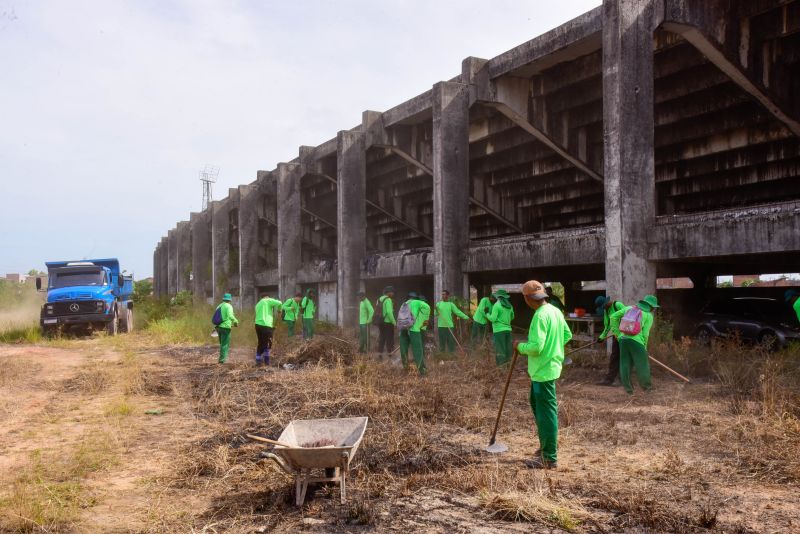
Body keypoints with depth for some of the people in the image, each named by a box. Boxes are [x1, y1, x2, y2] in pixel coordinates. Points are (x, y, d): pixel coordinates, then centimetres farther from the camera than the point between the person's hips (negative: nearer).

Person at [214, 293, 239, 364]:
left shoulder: (219, 306, 14)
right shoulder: (229, 306, -7)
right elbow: (230, 315, -23)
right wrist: (236, 321, -9)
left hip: (218, 326, 7)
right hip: (225, 327, -7)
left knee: (222, 344, 17)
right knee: (225, 344, -1)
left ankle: (223, 358, 18)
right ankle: (222, 359, -4)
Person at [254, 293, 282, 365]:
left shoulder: (258, 304, 24)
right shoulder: (268, 300, 3)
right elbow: (279, 303, -11)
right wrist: (279, 309, 10)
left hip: (258, 324, 7)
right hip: (266, 325, -7)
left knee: (261, 343, 17)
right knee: (268, 344, 3)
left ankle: (258, 360, 16)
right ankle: (266, 361, 5)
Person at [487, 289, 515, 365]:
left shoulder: (497, 305, -10)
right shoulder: (509, 306, 10)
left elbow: (492, 319, -13)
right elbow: (512, 317, 25)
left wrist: (487, 315, 6)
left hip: (499, 330, -6)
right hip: (508, 329, 6)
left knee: (500, 351, -6)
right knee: (507, 350, 9)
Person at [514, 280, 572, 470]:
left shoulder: (540, 316, -22)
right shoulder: (555, 311, 7)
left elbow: (536, 347, -25)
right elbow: (567, 335, 17)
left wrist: (520, 346, -8)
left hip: (543, 370, -10)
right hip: (551, 366, 10)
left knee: (546, 412, -2)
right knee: (536, 402, 24)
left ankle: (549, 458, 6)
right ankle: (547, 444, 35)